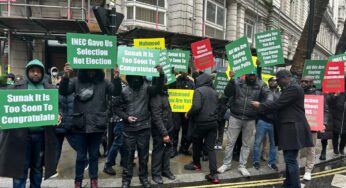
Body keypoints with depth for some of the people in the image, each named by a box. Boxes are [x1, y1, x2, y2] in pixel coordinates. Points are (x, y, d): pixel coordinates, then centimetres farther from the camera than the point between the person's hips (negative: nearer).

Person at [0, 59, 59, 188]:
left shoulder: (50, 89, 9)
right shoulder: (16, 87, 5)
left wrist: (57, 116, -12)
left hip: (42, 135, 2)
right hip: (21, 134, -2)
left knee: (38, 167, 16)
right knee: (20, 168, 6)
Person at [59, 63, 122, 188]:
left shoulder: (103, 82, 1)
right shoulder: (76, 81, 0)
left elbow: (116, 92, -6)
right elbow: (63, 92, -7)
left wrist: (116, 78, -24)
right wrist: (65, 77, -25)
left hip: (97, 125, 1)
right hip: (80, 126, 0)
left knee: (94, 155, 15)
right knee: (81, 156, 11)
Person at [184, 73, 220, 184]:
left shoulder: (199, 90, -10)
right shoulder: (214, 92, 11)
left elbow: (196, 107, -21)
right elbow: (217, 107, 16)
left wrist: (188, 115, -6)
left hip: (201, 122, -5)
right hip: (213, 122, 6)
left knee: (197, 144, 18)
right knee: (210, 148, 6)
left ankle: (196, 164, 39)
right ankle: (214, 175, 0)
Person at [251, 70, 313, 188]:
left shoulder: (293, 88, -15)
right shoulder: (289, 89, 18)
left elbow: (277, 104, -18)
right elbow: (280, 105, 17)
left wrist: (260, 106, -7)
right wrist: (262, 106, 9)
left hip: (293, 129, -10)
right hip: (290, 128, 10)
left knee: (290, 160, -7)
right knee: (289, 159, 16)